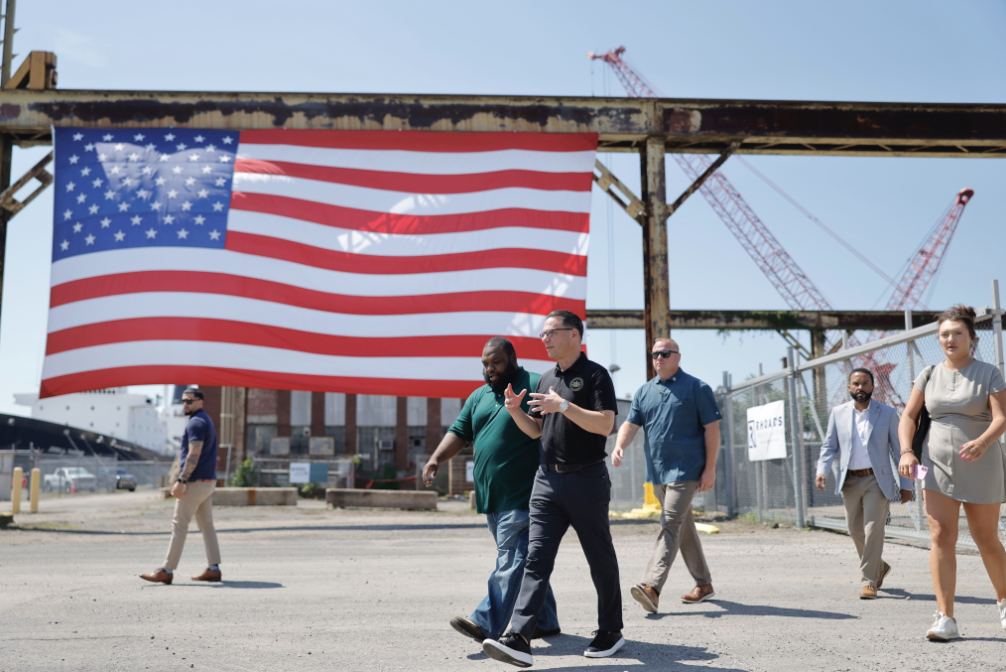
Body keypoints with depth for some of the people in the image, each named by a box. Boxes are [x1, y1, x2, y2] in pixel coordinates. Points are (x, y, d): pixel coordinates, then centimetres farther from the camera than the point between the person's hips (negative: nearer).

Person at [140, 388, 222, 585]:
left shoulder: (196, 423, -13)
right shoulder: (206, 421, 18)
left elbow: (194, 454, -22)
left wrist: (181, 481, -24)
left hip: (195, 482, -10)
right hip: (208, 480, 10)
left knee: (179, 525, -6)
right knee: (206, 524, 10)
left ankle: (167, 571, -3)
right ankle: (213, 569, 11)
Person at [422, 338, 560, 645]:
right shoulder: (479, 397, 18)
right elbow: (459, 432, 14)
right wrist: (436, 458, -2)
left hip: (521, 495, -8)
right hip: (491, 496, 8)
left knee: (511, 559, -10)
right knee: (524, 561, 14)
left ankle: (486, 624, -12)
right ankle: (545, 621, 23)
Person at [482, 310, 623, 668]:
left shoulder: (594, 374, -5)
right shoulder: (546, 379, 16)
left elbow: (605, 424, -16)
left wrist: (564, 406, -23)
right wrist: (515, 410, 3)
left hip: (587, 480, -6)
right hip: (547, 479, 6)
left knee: (600, 560, 8)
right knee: (536, 559, -4)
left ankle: (610, 632, 24)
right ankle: (518, 638, -10)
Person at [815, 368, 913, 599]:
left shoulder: (888, 413, 1)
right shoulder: (838, 413, 6)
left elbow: (900, 450, 2)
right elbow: (829, 446, 9)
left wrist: (906, 484, -1)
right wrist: (821, 471, -8)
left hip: (877, 480, -3)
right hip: (850, 482, 3)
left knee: (873, 530, -10)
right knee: (856, 531, 10)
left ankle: (869, 581, -1)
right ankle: (879, 567, 34)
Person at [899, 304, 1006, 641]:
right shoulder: (929, 375, 6)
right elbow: (909, 416, 5)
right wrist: (906, 451, -11)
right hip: (937, 464, 2)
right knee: (941, 537, -9)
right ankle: (946, 619, -9)